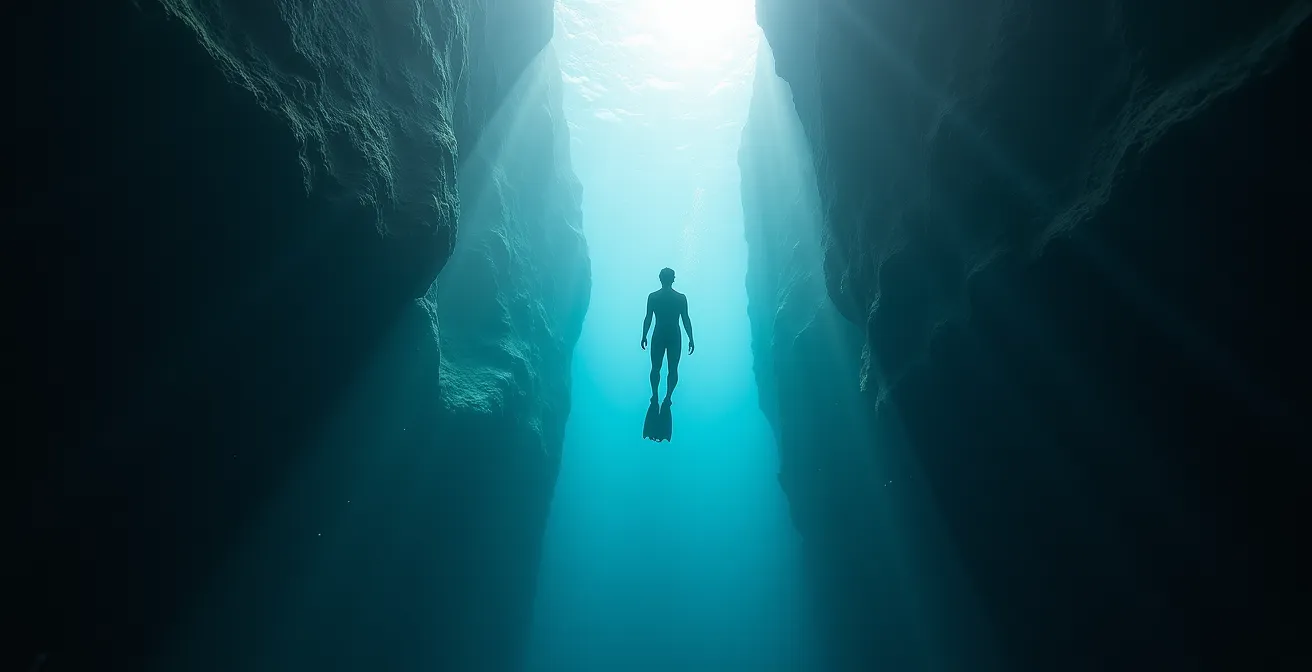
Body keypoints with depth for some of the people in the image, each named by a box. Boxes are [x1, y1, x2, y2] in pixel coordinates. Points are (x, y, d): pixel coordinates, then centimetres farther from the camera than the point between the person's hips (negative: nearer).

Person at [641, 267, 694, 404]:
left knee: (656, 368, 14)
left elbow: (648, 319, -3)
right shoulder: (681, 298, -5)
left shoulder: (652, 297, -4)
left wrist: (644, 336, 7)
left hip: (658, 336, 1)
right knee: (673, 369, 8)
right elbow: (686, 320, -4)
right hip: (675, 337, 0)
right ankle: (667, 398, 8)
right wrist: (691, 339, 3)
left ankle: (655, 396, 19)